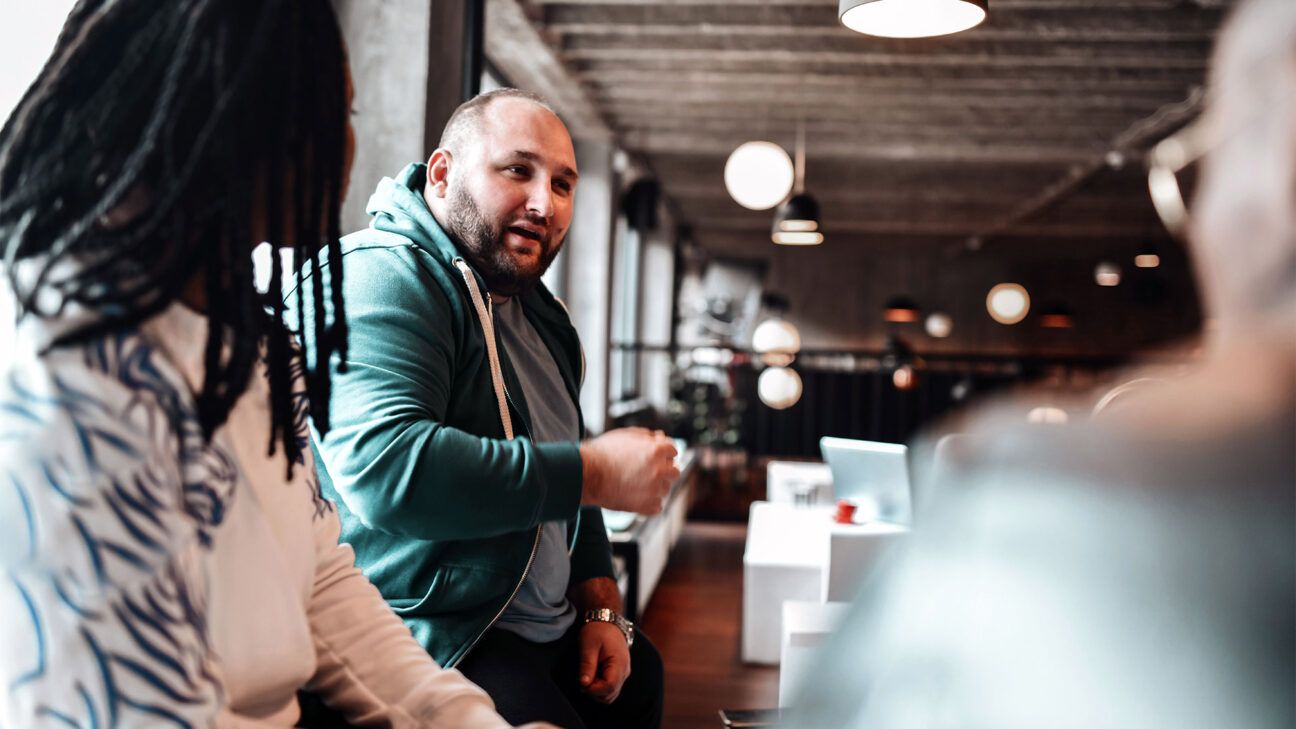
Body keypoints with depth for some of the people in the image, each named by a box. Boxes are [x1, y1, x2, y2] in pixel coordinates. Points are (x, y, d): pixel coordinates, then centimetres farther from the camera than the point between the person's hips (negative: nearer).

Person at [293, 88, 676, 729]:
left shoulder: (536, 314, 14)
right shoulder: (382, 275, -17)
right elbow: (385, 467, -33)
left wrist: (600, 606, 8)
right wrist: (595, 472, -26)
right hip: (433, 641, -9)